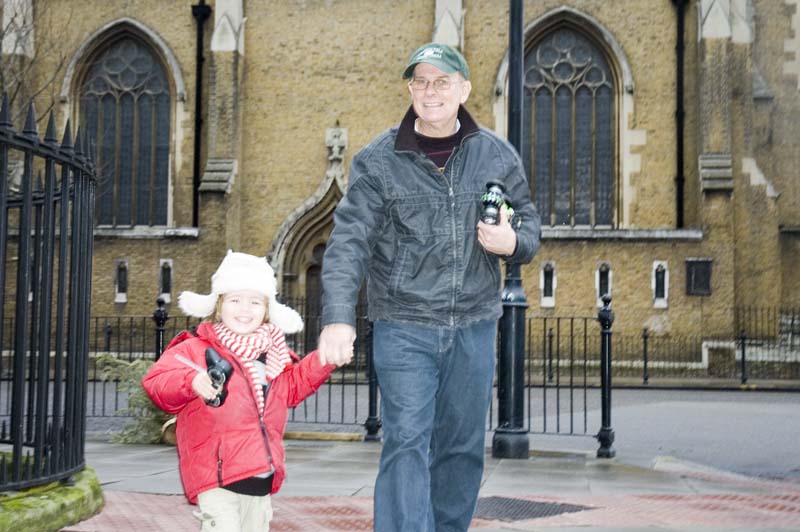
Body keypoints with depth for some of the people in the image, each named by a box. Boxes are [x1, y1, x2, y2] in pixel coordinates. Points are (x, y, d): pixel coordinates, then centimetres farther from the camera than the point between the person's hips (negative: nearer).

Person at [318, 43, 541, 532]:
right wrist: (339, 317, -22)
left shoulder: (498, 156, 5)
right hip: (404, 329, -3)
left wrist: (513, 242, -10)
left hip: (474, 328, 3)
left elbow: (529, 221, 15)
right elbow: (349, 242, -9)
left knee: (463, 448, 12)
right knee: (406, 445, -8)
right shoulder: (377, 161, -3)